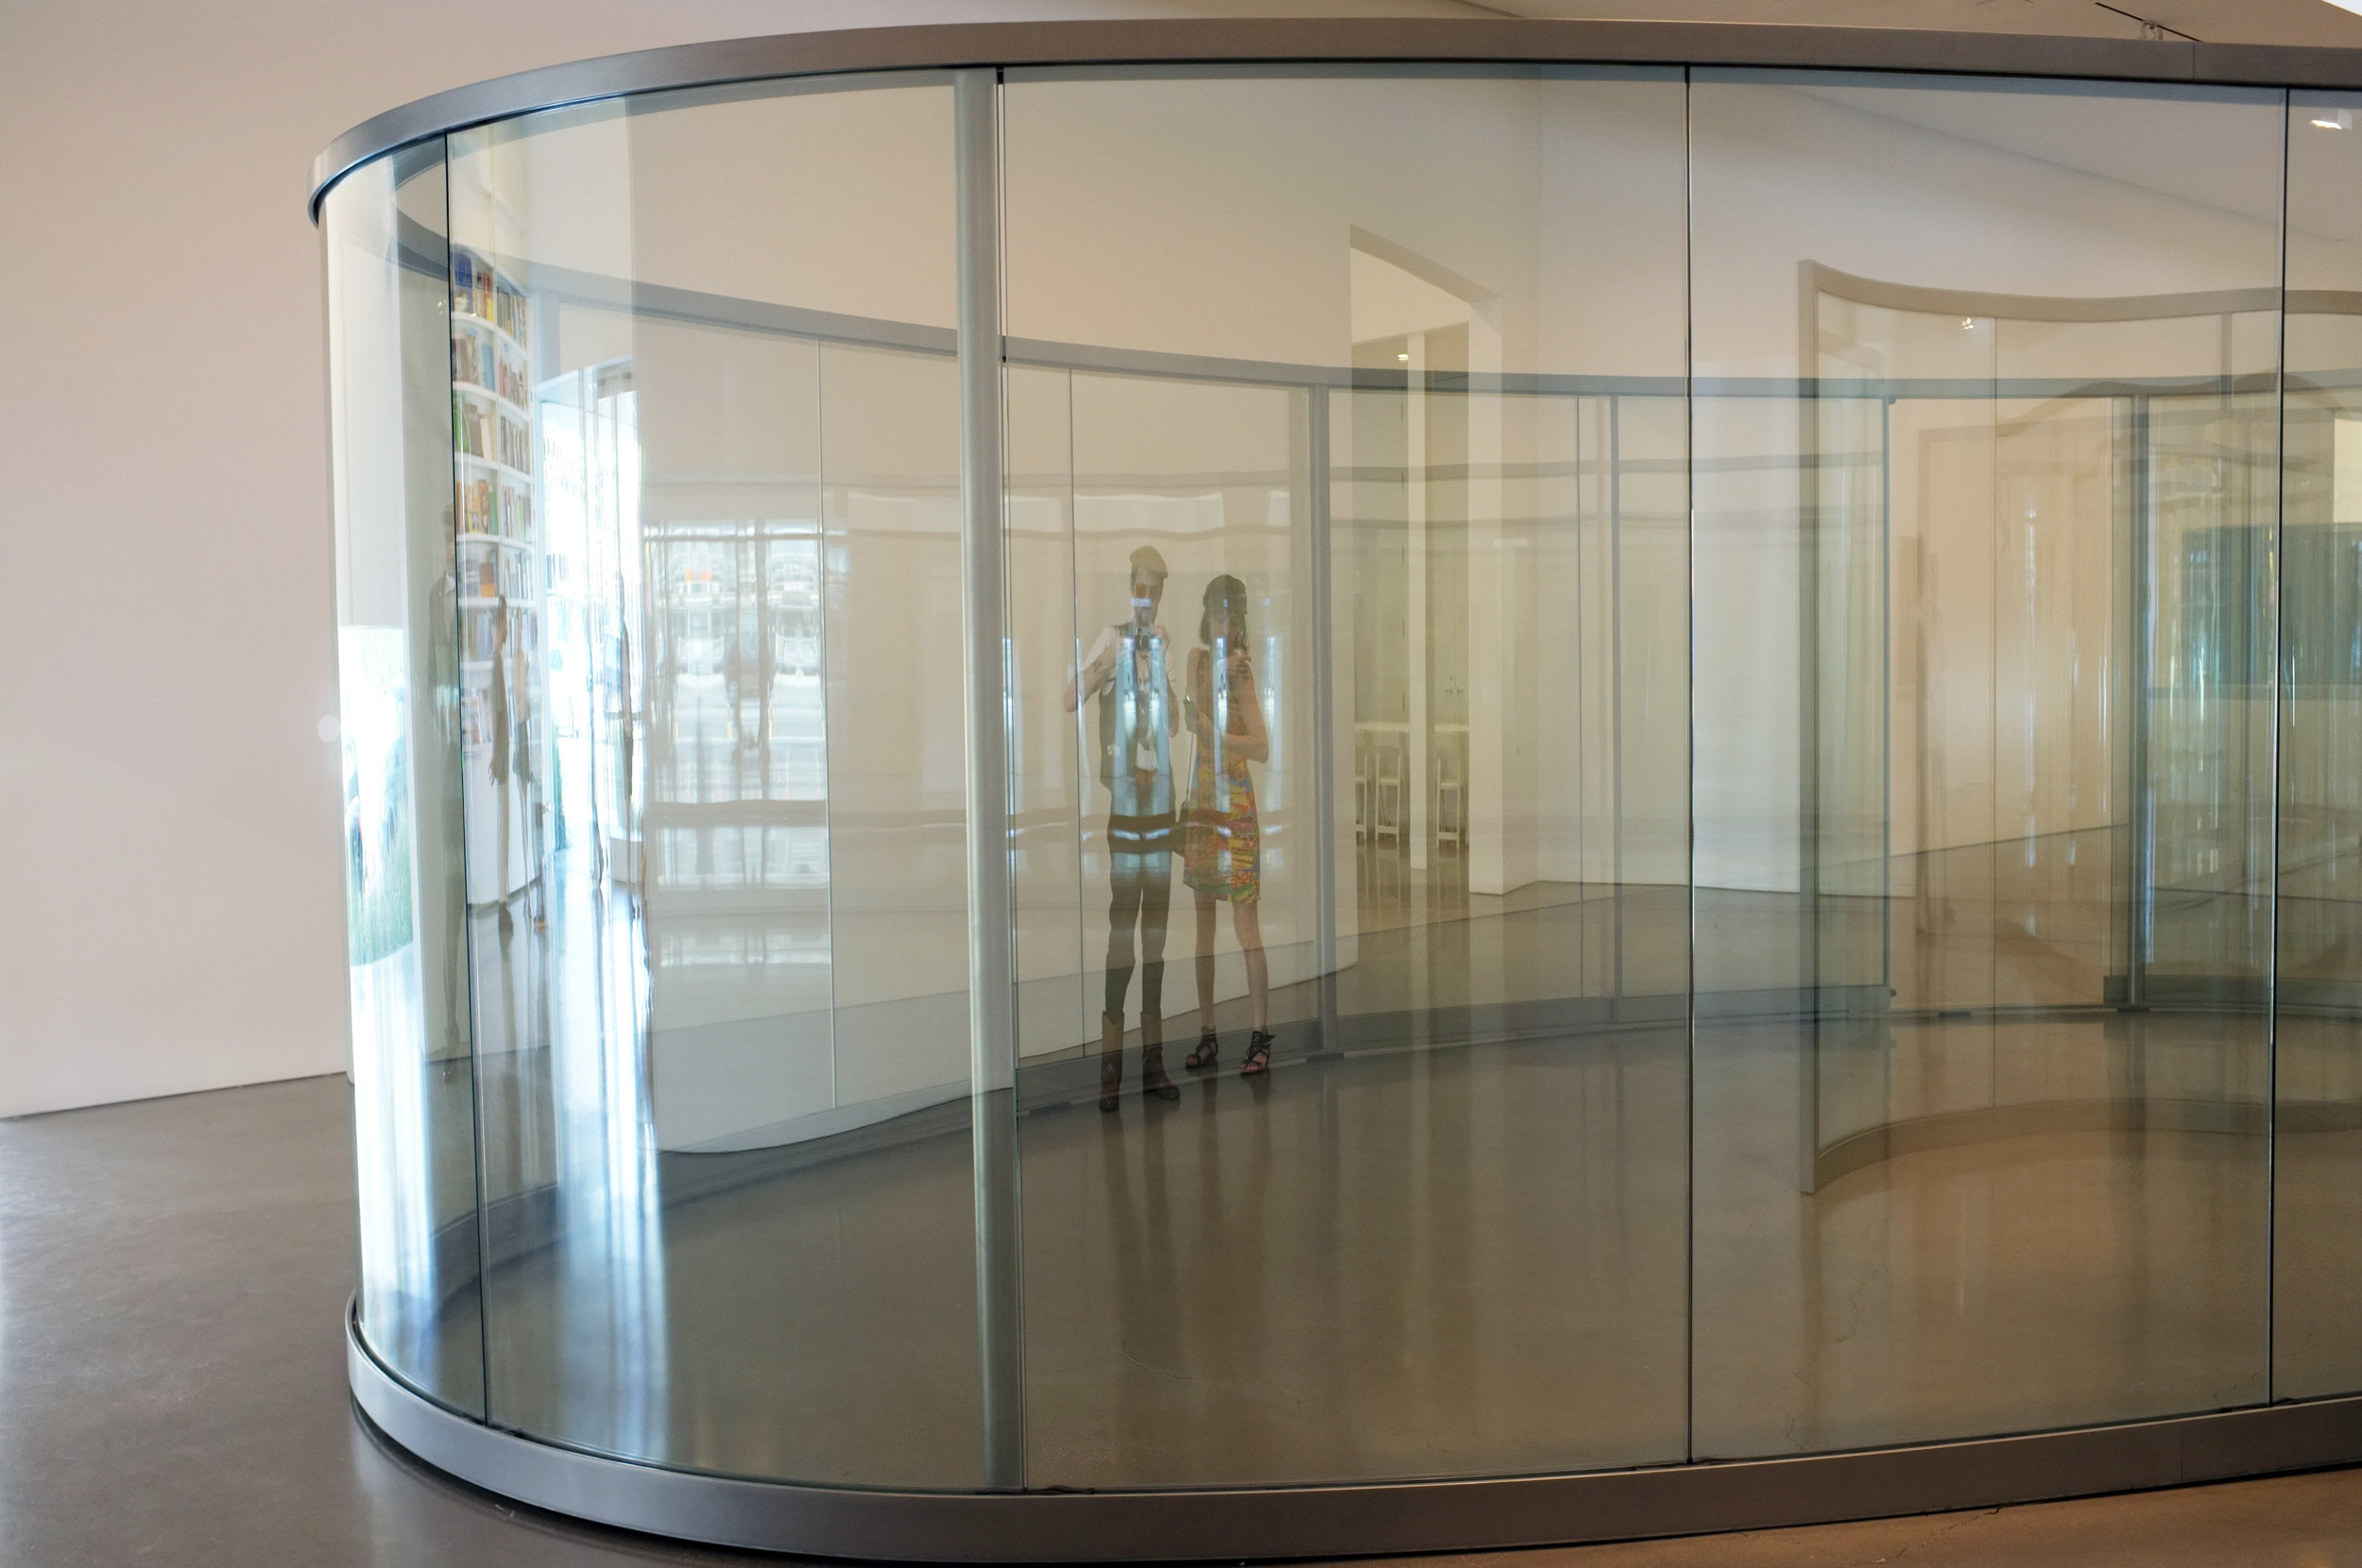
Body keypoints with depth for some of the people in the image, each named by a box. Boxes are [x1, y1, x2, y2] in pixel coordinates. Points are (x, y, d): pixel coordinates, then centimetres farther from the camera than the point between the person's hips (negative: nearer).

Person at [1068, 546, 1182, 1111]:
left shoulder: (1162, 645, 14)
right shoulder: (1113, 640, -6)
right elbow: (1071, 697, -21)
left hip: (1160, 794, 6)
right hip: (1123, 795, -6)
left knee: (1156, 925, 8)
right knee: (1122, 921, -8)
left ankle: (1153, 1061, 14)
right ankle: (1110, 1066, -4)